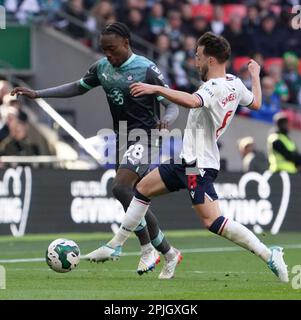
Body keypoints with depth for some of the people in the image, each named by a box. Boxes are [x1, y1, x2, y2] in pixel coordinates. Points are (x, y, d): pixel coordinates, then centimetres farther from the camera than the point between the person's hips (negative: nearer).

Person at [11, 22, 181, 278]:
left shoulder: (147, 70, -14)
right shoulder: (102, 67, 6)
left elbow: (172, 105, -12)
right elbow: (78, 88, 20)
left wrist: (166, 120, -35)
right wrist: (37, 94, 13)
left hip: (144, 137, -8)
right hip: (123, 140, 8)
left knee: (120, 188, -25)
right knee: (135, 201, 7)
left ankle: (148, 249, -14)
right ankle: (169, 254, 20)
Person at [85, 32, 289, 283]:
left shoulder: (214, 88, -21)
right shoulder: (235, 84, 7)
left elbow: (191, 102, -41)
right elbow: (256, 103, 25)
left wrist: (156, 89, -38)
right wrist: (255, 75, 41)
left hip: (199, 164, -10)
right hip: (189, 159, 10)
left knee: (212, 221, -17)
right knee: (142, 189, 16)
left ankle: (269, 255, -15)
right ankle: (115, 246, 23)